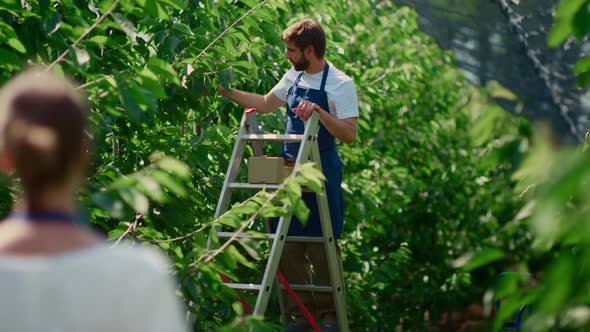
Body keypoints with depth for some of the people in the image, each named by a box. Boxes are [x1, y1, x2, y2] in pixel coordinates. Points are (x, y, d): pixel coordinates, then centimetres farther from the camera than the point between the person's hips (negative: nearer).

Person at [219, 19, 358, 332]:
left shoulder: (340, 84, -12)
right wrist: (228, 92, 19)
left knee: (322, 247, -2)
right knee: (289, 244, 7)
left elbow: (349, 134, -19)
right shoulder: (293, 76, 9)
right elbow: (267, 103, 24)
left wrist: (319, 112, -32)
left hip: (321, 172, -7)